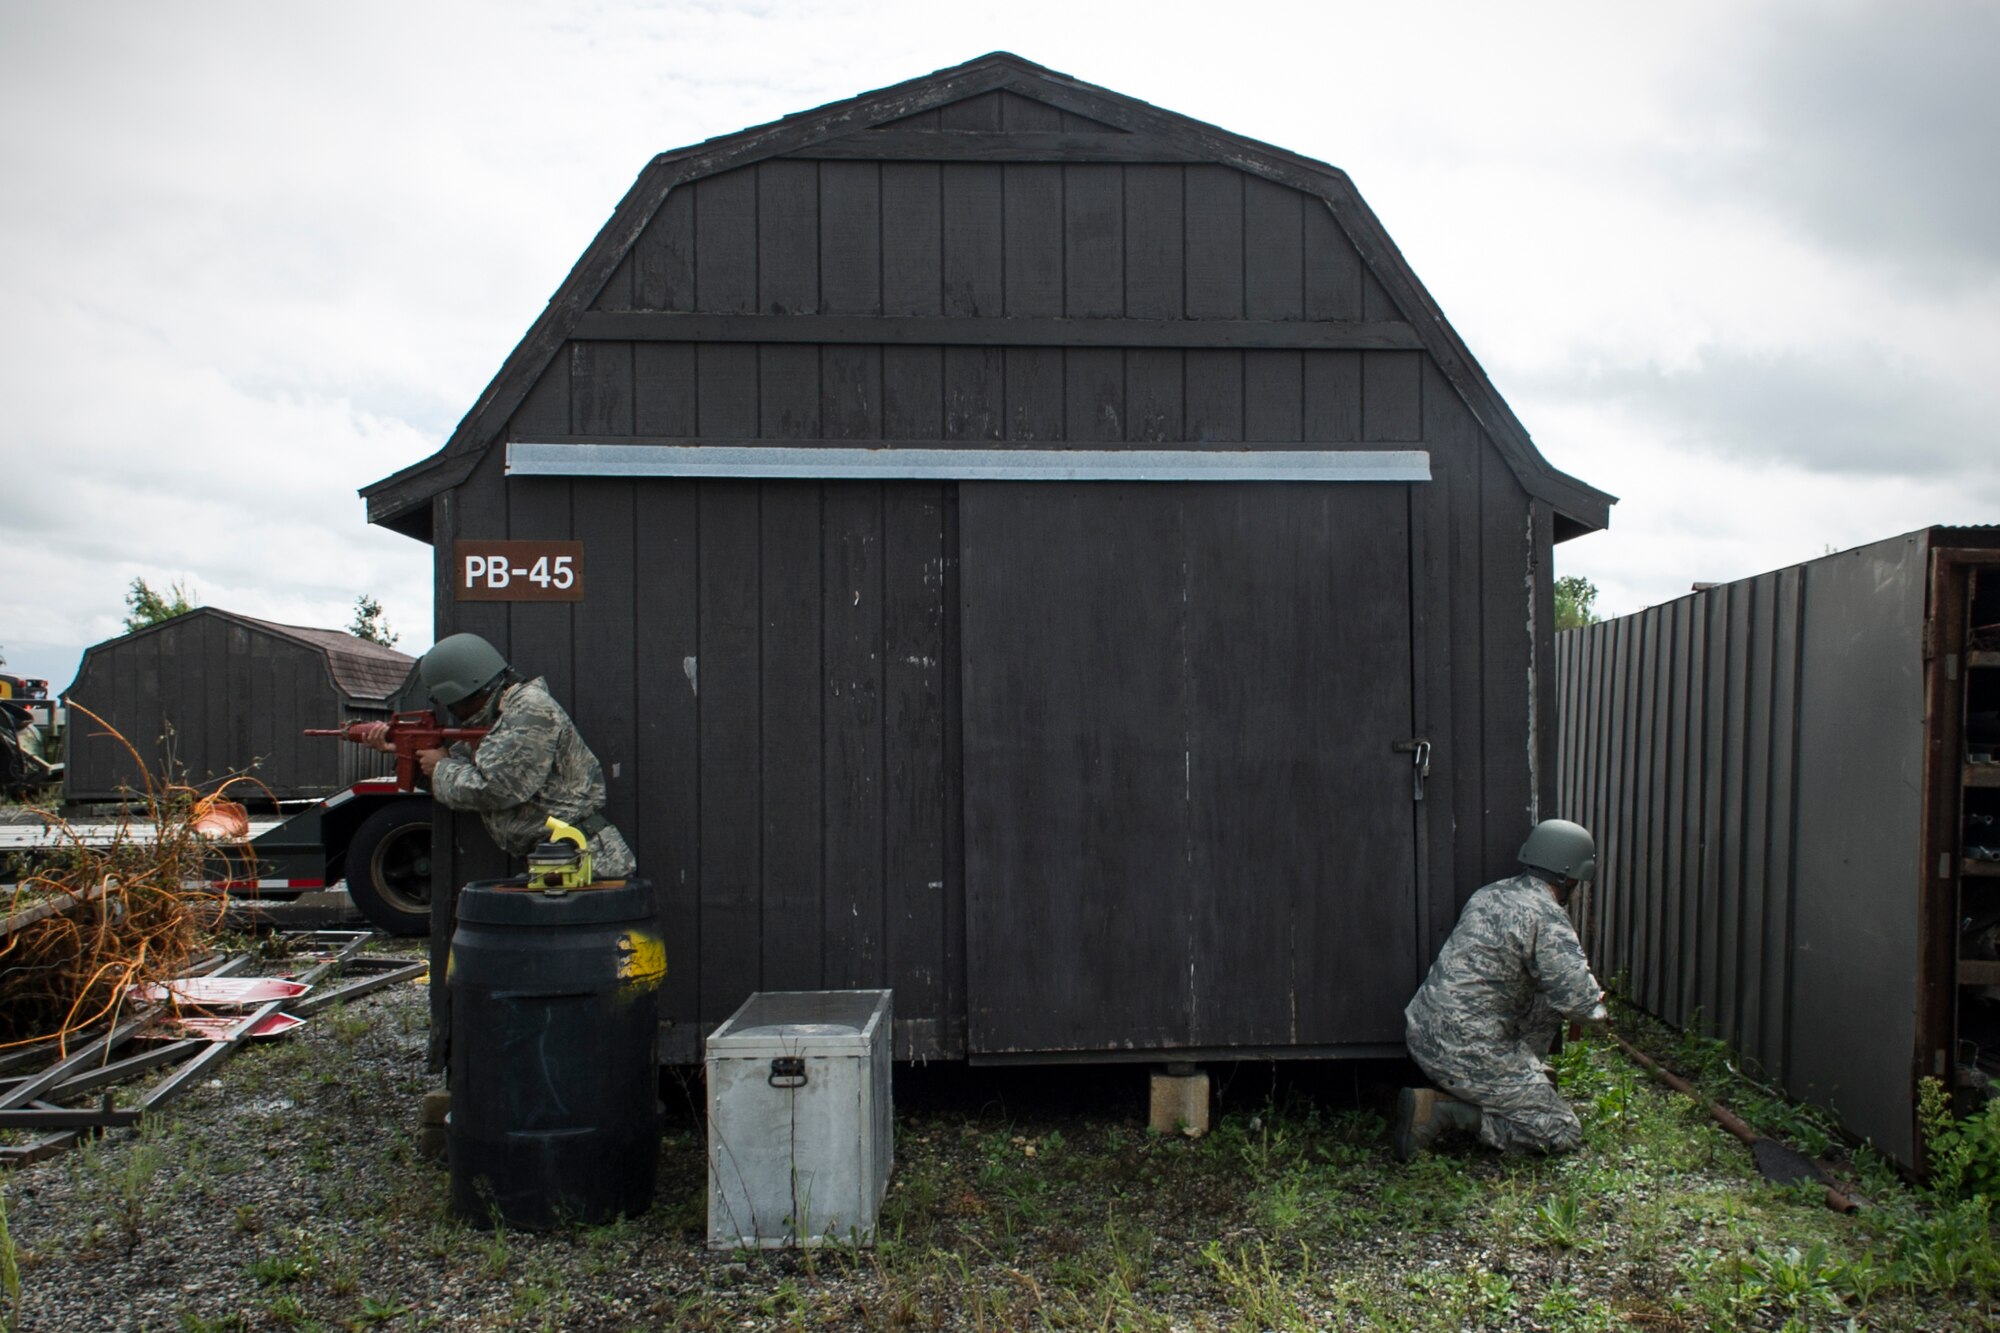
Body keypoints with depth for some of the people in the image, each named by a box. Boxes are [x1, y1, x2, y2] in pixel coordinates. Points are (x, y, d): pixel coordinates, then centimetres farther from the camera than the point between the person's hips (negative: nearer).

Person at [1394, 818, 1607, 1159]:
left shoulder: (1490, 893, 10)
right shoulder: (1547, 919, -15)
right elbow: (1579, 1000, -18)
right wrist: (1596, 1010, 7)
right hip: (1467, 1052, -9)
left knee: (1548, 1000, 18)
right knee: (1562, 1134, -1)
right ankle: (1440, 1111, -8)